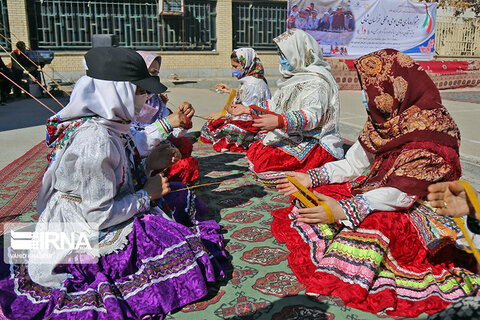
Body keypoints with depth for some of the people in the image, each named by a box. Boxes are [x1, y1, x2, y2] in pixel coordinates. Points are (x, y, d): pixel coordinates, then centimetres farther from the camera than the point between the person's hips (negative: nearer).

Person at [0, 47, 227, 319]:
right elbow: (101, 215, -27)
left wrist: (146, 166, 7)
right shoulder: (96, 141, -31)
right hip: (86, 234, -9)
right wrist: (147, 195, -16)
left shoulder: (107, 123, -2)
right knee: (186, 249, -10)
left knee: (180, 199, 15)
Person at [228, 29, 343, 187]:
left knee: (263, 163, -24)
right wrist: (247, 109, 27)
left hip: (312, 142, -10)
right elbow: (275, 104, 26)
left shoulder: (317, 81, -16)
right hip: (289, 137, 10)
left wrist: (279, 122, -47)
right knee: (252, 152, 0)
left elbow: (312, 115, -32)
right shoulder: (293, 77, 16)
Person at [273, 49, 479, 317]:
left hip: (419, 210, -8)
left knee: (373, 224, -35)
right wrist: (311, 178, -5)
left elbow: (401, 194, -30)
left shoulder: (430, 134, -23)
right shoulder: (388, 120, 3)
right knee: (328, 194, -7)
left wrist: (344, 210, -40)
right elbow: (355, 164, 6)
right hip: (378, 192, 9)